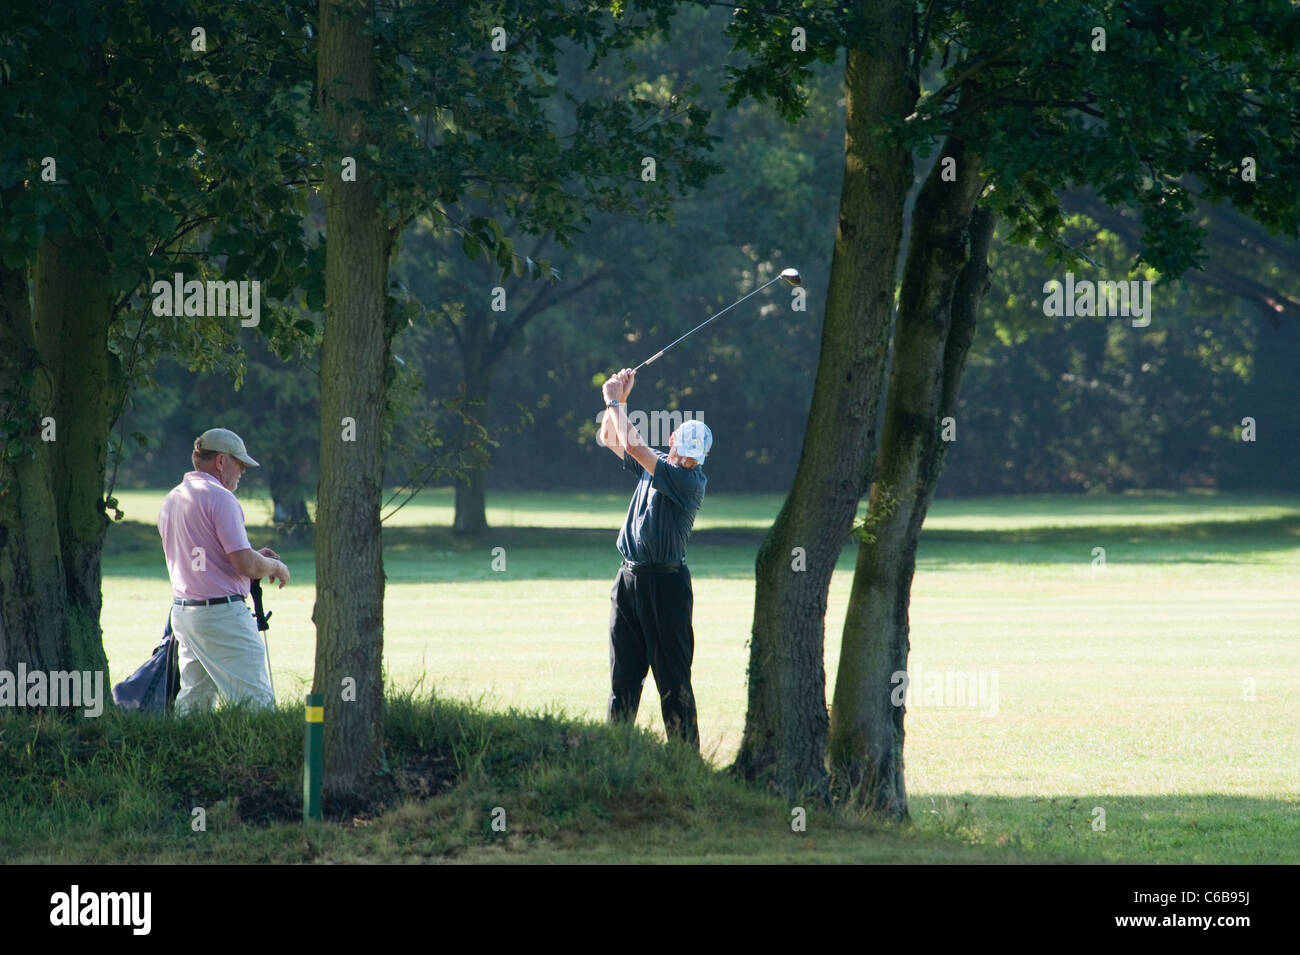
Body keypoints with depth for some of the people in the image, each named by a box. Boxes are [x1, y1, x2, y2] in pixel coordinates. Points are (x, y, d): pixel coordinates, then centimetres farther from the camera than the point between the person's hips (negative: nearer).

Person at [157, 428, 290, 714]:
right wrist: (275, 566, 3)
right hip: (222, 613, -9)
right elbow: (245, 565, -18)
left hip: (182, 612, 9)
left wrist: (255, 558, 22)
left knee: (193, 699, 10)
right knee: (256, 700, -10)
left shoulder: (171, 500, 15)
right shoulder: (219, 498, -13)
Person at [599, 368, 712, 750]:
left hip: (665, 583, -7)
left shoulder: (691, 480, -14)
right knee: (623, 675, 10)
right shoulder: (656, 464, 11)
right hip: (629, 579, 7)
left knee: (673, 678, -7)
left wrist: (615, 402, -7)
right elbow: (610, 439, 21)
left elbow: (632, 445, -19)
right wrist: (617, 401, 6)